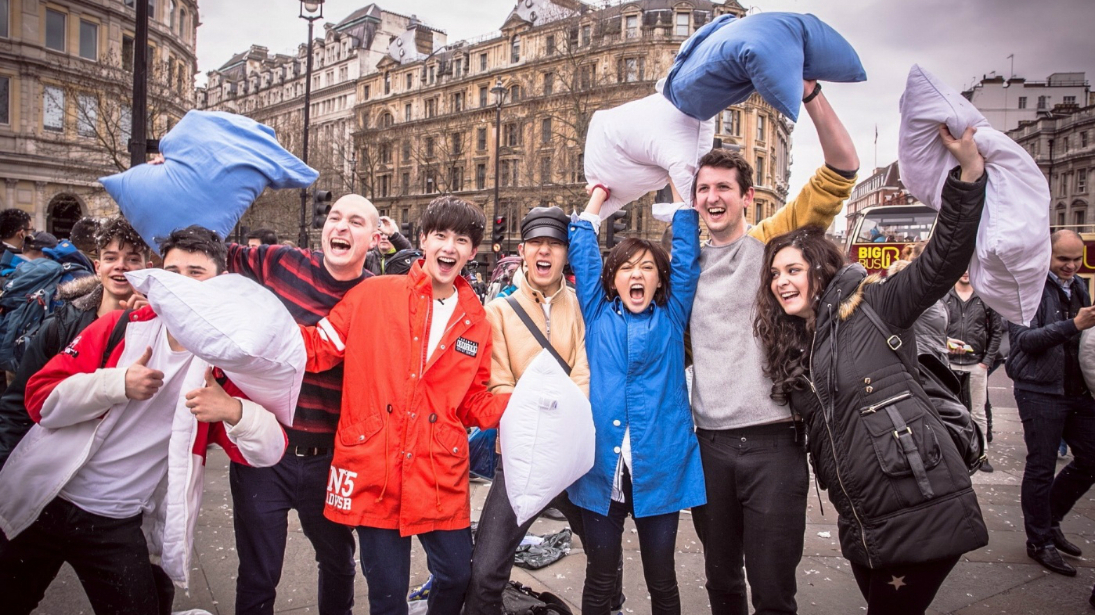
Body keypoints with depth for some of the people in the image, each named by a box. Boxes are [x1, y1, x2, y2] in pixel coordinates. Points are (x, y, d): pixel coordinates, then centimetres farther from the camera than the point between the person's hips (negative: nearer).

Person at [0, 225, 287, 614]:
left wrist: (234, 411, -37)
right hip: (42, 501, 2)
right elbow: (40, 399, -9)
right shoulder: (121, 328, -7)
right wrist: (117, 384, -26)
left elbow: (269, 450, -16)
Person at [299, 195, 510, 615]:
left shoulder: (475, 323, 6)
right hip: (373, 471, -2)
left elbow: (475, 404, 11)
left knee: (457, 574, 11)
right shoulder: (373, 294, -2)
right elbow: (317, 350, -1)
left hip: (440, 475, 2)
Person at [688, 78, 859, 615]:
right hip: (710, 440, 4)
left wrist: (808, 92, -18)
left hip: (772, 438, -3)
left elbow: (841, 170, -9)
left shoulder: (773, 240, 1)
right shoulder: (689, 262, 11)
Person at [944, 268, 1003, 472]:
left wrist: (988, 360, 0)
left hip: (976, 364, 1)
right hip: (949, 363, -1)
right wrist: (946, 342, -17)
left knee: (978, 412, 8)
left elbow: (997, 331, 6)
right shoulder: (943, 297, 1)